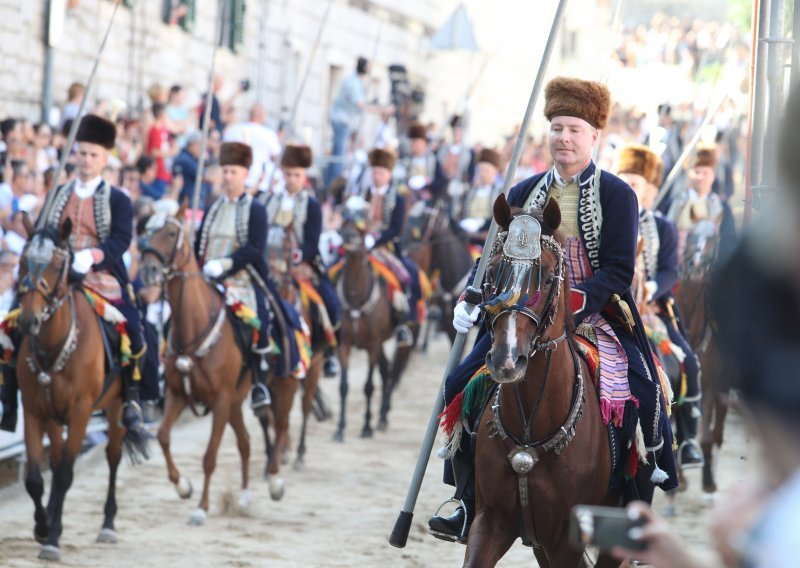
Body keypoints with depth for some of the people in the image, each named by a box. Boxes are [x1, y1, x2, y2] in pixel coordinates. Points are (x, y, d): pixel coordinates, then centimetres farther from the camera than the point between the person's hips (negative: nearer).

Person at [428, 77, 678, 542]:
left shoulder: (617, 196, 0)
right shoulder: (524, 194, 12)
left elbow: (618, 271, -8)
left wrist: (574, 302, -24)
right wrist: (472, 300, -5)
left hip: (596, 320, -4)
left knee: (636, 396, -26)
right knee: (465, 388, -15)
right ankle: (472, 507, -5)